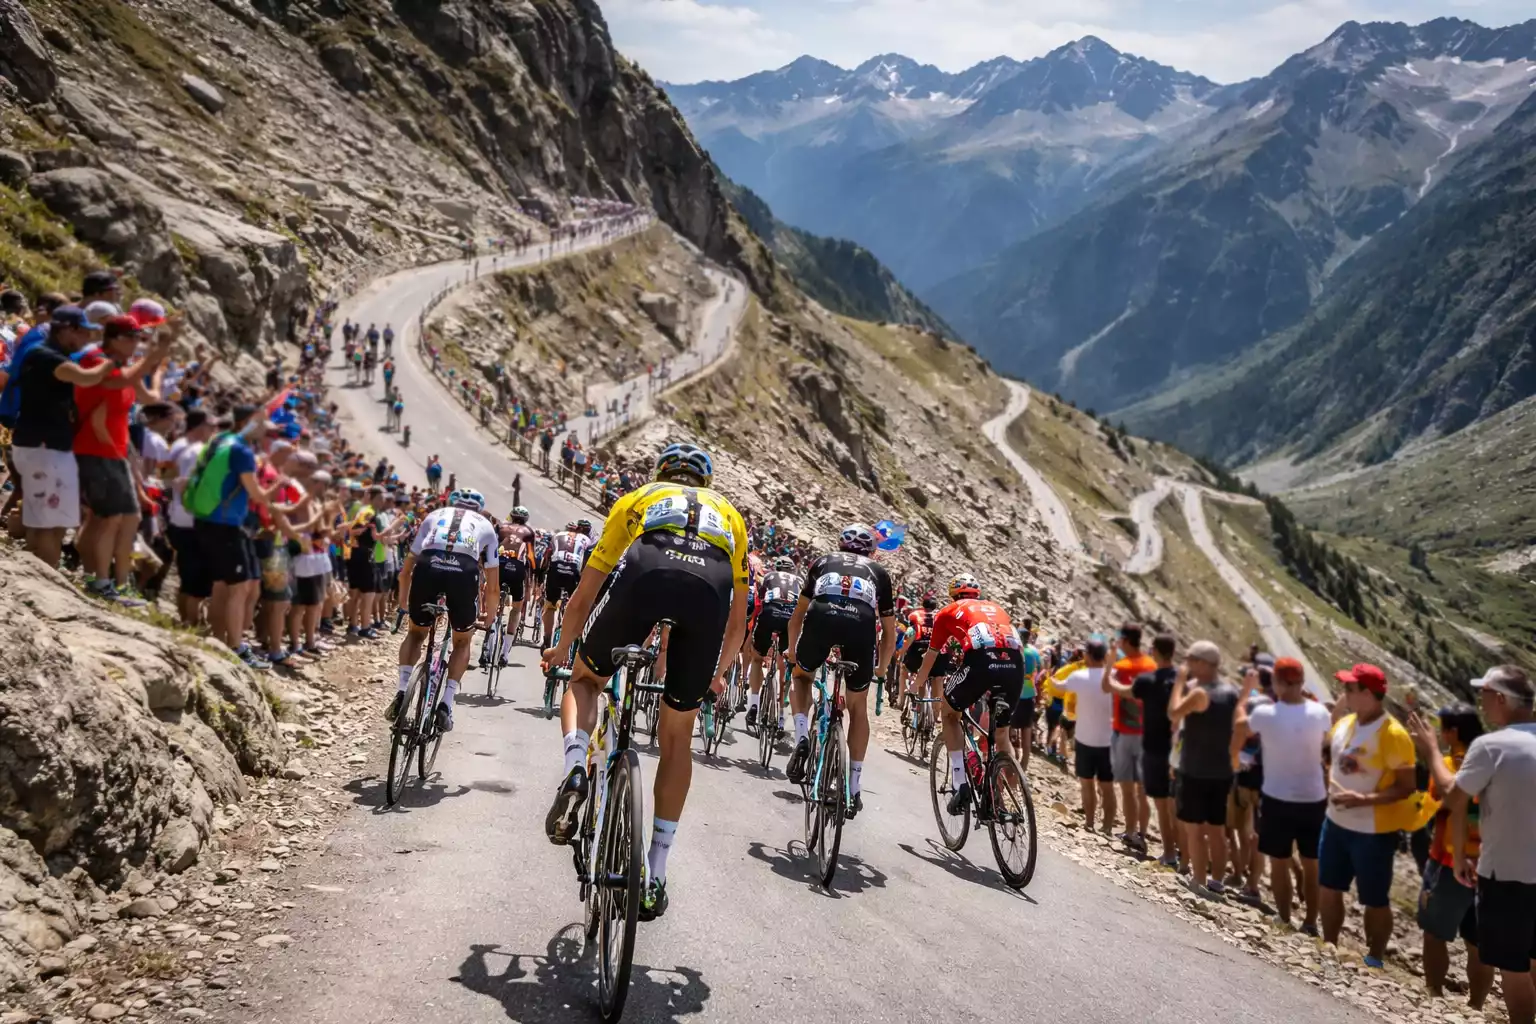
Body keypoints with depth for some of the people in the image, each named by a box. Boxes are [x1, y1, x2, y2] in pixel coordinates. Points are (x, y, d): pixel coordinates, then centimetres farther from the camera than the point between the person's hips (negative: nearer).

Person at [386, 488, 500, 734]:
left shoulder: (434, 515, 34)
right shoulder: (486, 525, 32)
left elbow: (406, 570, 34)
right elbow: (493, 586, 30)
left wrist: (403, 603, 49)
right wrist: (489, 616, 46)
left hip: (428, 567, 1)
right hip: (464, 572, -1)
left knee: (416, 633, 27)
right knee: (462, 642, 23)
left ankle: (400, 694, 10)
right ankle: (445, 706, 9)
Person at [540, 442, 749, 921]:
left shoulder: (637, 500, 36)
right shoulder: (729, 514, 40)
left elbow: (583, 597, 37)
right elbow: (737, 624, 40)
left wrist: (563, 647, 54)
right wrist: (716, 674, 57)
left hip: (645, 570, -1)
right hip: (712, 584, 1)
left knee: (585, 680, 26)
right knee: (676, 737, 18)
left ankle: (576, 770, -2)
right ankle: (655, 875, 20)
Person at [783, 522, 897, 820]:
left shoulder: (824, 561, 35)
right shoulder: (878, 572, 35)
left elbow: (798, 616, 39)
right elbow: (889, 632, 37)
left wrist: (792, 653, 53)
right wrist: (881, 669, 52)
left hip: (822, 615, 0)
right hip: (862, 623, 0)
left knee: (800, 676, 31)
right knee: (858, 706, 20)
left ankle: (802, 738, 7)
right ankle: (854, 789, 18)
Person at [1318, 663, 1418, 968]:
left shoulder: (1393, 735, -21)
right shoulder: (1344, 723, 2)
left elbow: (1407, 787, -19)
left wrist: (1364, 800, -28)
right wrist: (1330, 788, 5)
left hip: (1373, 832, -7)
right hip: (1336, 823, 8)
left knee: (1375, 901, 8)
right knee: (1328, 889, 17)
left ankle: (1374, 961, 24)